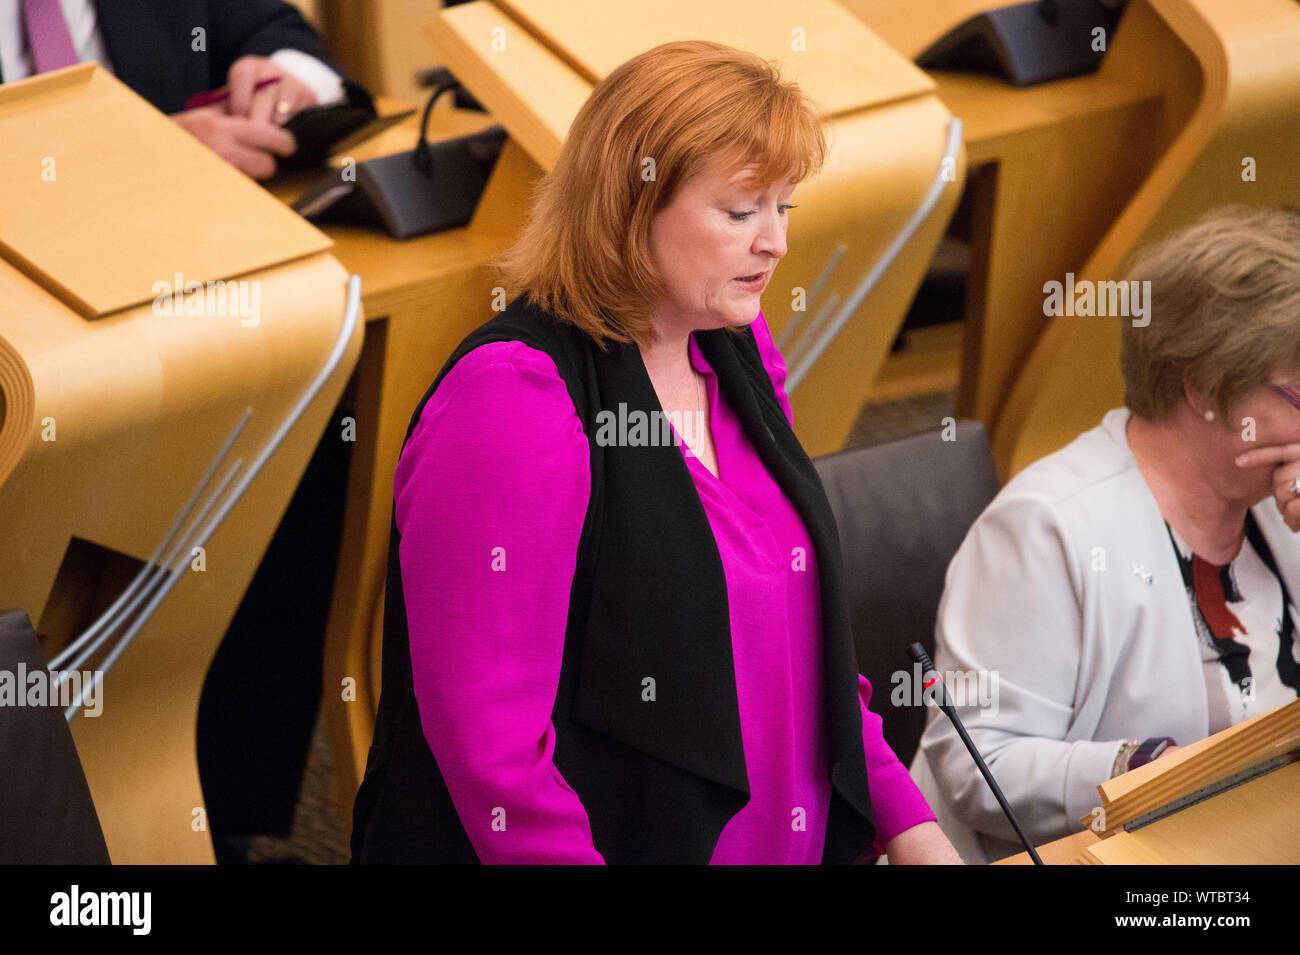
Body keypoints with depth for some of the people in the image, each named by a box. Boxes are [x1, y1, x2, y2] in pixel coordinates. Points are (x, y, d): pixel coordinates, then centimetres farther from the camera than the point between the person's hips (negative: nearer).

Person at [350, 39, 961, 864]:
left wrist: (902, 820, 6)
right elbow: (489, 737, -24)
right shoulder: (512, 401, -19)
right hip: (605, 843, -8)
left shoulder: (737, 358, 7)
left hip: (781, 843, 8)